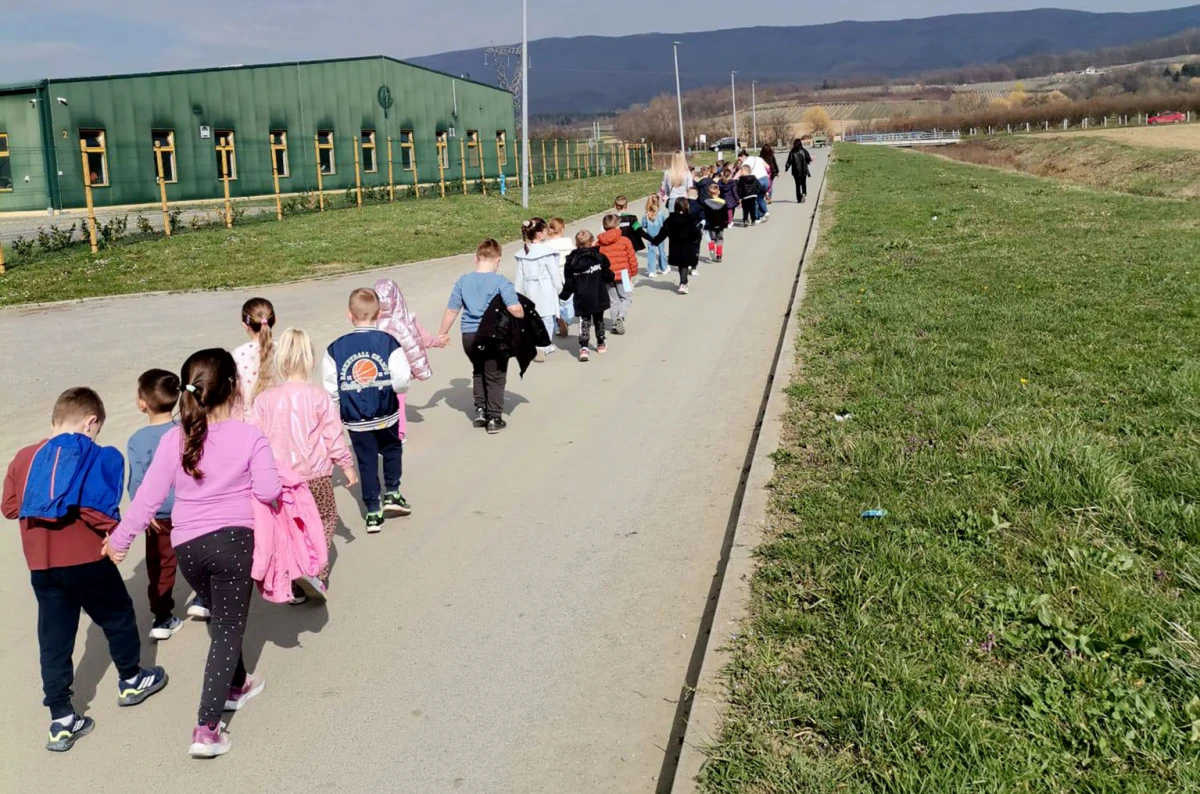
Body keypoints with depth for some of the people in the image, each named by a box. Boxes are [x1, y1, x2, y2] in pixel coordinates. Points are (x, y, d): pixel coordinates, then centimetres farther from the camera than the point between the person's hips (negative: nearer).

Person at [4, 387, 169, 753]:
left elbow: (9, 507, 9)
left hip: (41, 563, 5)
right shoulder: (98, 456, -10)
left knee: (54, 638, 10)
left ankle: (61, 722, 13)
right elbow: (96, 508, -21)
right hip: (87, 559, -4)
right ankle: (131, 681, 37)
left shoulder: (25, 457, 6)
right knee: (118, 616, 19)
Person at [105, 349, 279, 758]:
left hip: (187, 546, 4)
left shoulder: (175, 439, -1)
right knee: (228, 630, 3)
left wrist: (120, 539, 12)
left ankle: (236, 685, 46)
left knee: (224, 619, 27)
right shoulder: (249, 436, -9)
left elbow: (149, 496, 1)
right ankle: (207, 729, -3)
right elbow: (268, 491, -14)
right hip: (233, 540, -4)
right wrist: (282, 481, 8)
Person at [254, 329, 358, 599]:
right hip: (316, 475, -2)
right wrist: (347, 465, 7)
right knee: (325, 521, 16)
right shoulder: (319, 396, -11)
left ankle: (295, 587, 19)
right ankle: (315, 571, -4)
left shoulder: (264, 399, -3)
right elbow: (334, 435, -6)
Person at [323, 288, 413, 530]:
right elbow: (401, 380, -18)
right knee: (392, 450, 25)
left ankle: (373, 512, 15)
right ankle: (392, 494, 22)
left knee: (366, 462, 11)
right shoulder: (389, 342, -12)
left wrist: (335, 410, 14)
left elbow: (330, 387, -4)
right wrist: (403, 381, 6)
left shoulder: (336, 348, -6)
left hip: (355, 420, 1)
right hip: (386, 416, -1)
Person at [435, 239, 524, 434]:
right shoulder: (501, 282, -11)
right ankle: (494, 419, 13)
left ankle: (480, 409, 25)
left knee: (478, 372, 26)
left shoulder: (463, 281, 2)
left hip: (469, 336, 4)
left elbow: (452, 310, 6)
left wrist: (442, 333, 17)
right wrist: (521, 316, 4)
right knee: (495, 377, 10)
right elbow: (516, 310, -19)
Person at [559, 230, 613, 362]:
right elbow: (608, 275, -1)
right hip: (598, 297, 0)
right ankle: (601, 344, 35)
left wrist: (563, 296, 11)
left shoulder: (571, 261, -4)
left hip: (581, 299, 0)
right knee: (598, 320, 19)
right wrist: (611, 279, 22)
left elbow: (569, 283, -2)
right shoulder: (599, 257, -7)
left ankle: (583, 348, -17)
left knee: (584, 322, 3)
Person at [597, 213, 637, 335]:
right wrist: (633, 273, 9)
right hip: (622, 274, -3)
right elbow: (632, 258, -5)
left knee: (613, 300, 15)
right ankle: (620, 317, -14)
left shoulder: (599, 243, 0)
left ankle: (616, 324, 15)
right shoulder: (624, 240, -9)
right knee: (626, 298, 10)